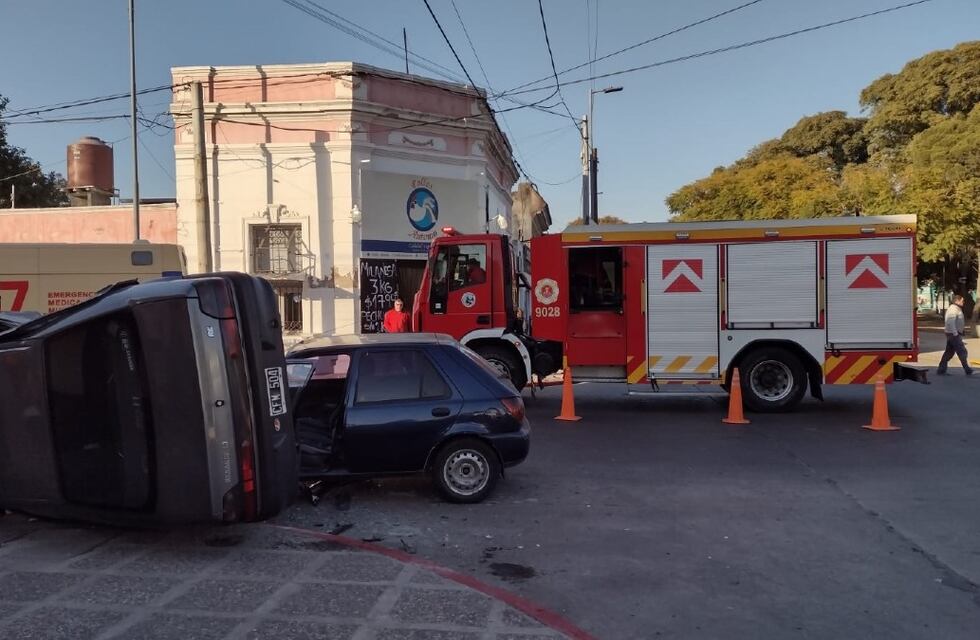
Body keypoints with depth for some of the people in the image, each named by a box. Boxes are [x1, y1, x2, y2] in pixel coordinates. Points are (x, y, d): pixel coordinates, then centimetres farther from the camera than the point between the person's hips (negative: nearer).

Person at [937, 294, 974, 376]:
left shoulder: (955, 308, 19)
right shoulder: (954, 309, -15)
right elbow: (951, 322, -25)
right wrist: (955, 333, -25)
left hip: (951, 334, 11)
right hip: (954, 335, -11)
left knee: (949, 352, 11)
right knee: (962, 352, -6)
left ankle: (941, 370, 12)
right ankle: (968, 371, -2)